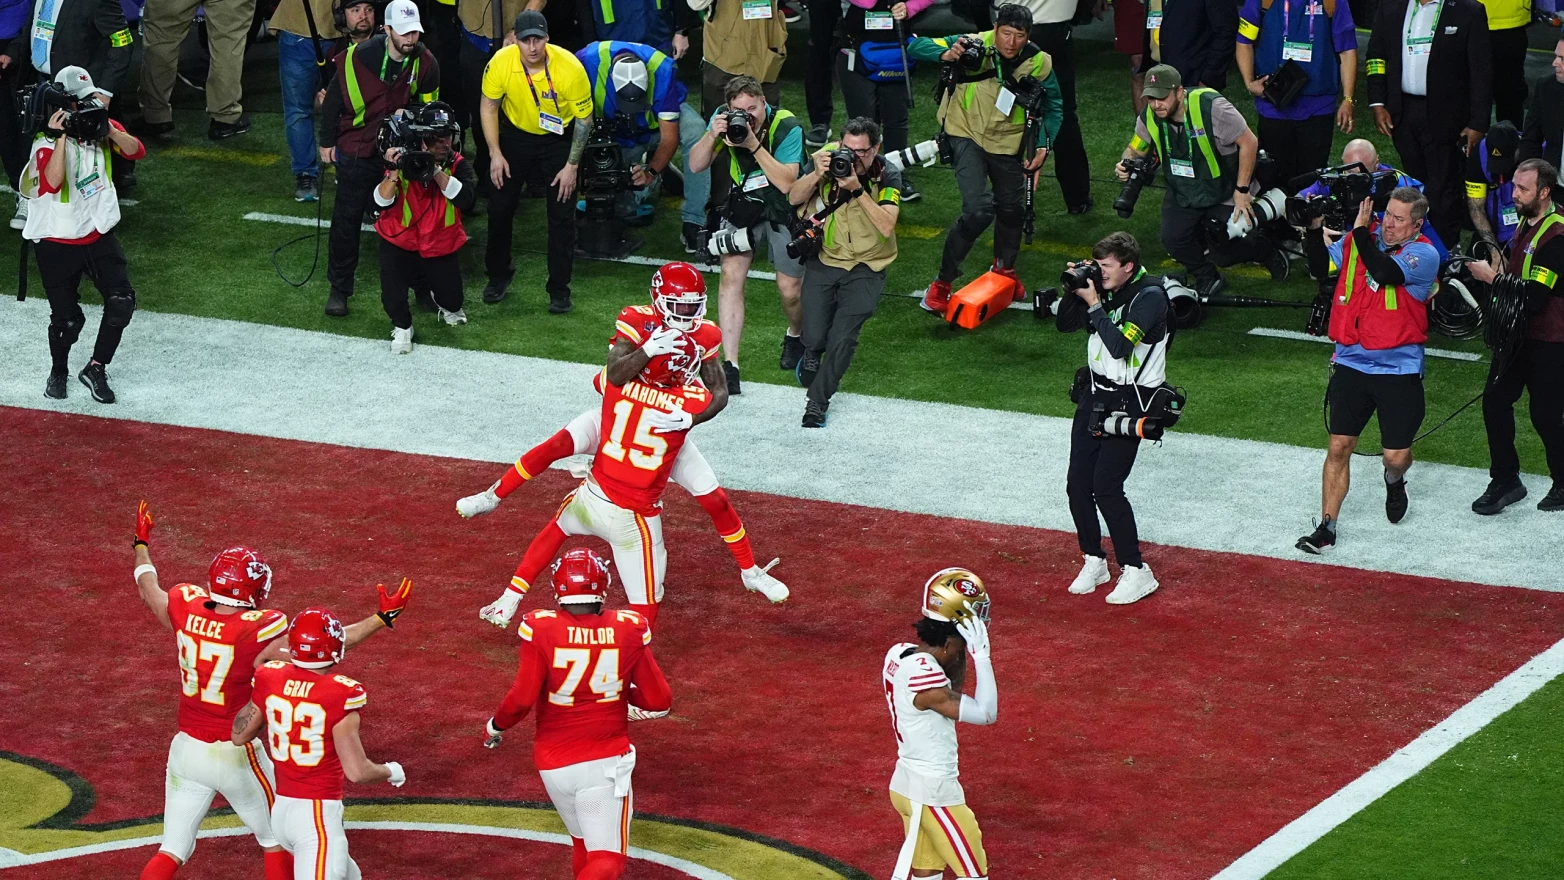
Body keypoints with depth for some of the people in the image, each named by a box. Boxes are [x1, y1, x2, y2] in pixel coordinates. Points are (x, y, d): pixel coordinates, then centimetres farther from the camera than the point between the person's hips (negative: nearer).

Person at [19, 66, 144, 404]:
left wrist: (108, 129, -24)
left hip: (99, 233, 5)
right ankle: (58, 372, 31)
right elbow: (52, 183, -36)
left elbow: (136, 151, -9)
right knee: (68, 318, 1)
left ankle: (96, 369, 9)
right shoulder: (48, 143, -19)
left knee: (121, 300, -9)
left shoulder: (101, 127, 0)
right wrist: (61, 137, -37)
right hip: (57, 241, -5)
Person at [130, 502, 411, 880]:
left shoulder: (186, 609, -9)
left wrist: (141, 545, 31)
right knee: (277, 840, 18)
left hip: (187, 749, 5)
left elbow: (148, 590, 13)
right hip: (236, 757, -5)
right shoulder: (257, 632, -24)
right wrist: (382, 618, -18)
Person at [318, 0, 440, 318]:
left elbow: (428, 105, 6)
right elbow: (334, 98, -5)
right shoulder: (358, 57, -18)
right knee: (346, 220, 4)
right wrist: (327, 142, 2)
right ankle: (339, 289, 15)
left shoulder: (425, 62, -10)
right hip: (357, 152, -2)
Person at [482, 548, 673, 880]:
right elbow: (660, 702, -2)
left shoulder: (541, 629, -12)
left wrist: (496, 726, 3)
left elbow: (522, 698, -17)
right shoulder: (628, 631, -7)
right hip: (606, 761, -1)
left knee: (584, 846, 22)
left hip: (554, 764, 1)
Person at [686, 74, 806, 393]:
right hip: (741, 205, 3)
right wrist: (712, 134, -28)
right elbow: (696, 166, -10)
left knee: (789, 288, 1)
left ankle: (795, 336, 39)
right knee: (731, 274, -14)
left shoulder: (786, 127, -24)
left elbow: (786, 183, -28)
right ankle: (729, 364, -14)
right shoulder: (724, 118, -12)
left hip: (783, 208, -3)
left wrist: (754, 145, -35)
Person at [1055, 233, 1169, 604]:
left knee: (1106, 486, -12)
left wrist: (1093, 303, -20)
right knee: (1077, 483, 5)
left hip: (1129, 402, -7)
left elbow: (1120, 345, -26)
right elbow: (1065, 324, 14)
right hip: (1095, 393, 7)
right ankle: (1094, 562, 20)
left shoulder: (1151, 297, -16)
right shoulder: (1106, 289, 5)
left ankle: (1135, 571, -3)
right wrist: (1073, 291, -4)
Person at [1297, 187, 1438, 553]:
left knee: (1396, 457, 0)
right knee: (1339, 447, -2)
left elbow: (1384, 272, -28)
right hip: (1351, 365, 3)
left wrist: (1360, 230, -20)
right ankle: (1326, 527, 7)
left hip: (1400, 371, -3)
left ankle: (1394, 481, 38)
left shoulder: (1424, 255, -11)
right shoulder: (1361, 239, 3)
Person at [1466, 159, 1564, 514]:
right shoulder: (1527, 221, 5)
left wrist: (1493, 277, -22)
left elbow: (1534, 296, -29)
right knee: (1495, 401, 7)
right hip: (1517, 333, 9)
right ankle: (1505, 481, 18)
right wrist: (1500, 261, 7)